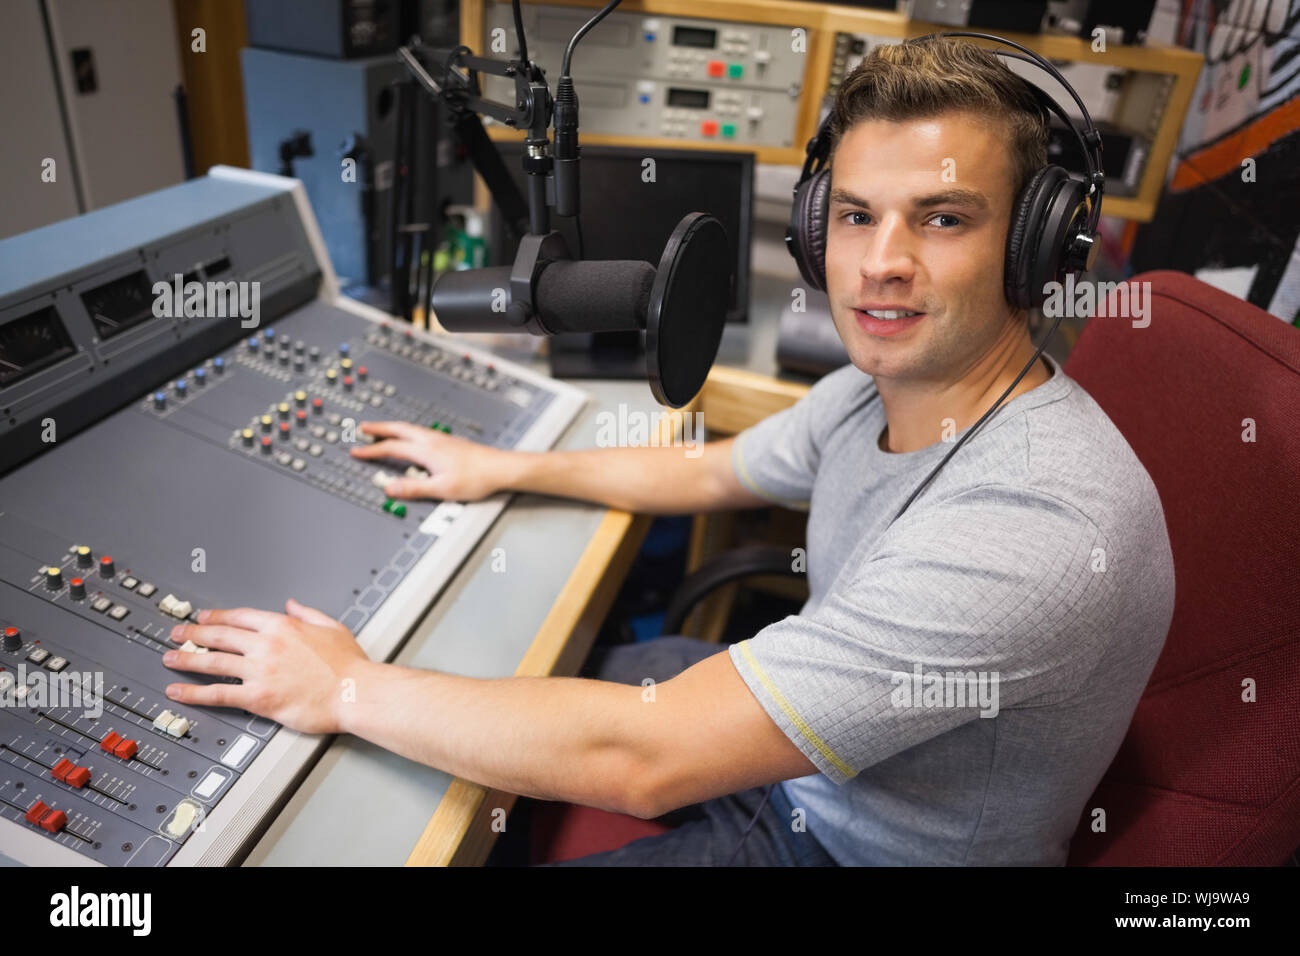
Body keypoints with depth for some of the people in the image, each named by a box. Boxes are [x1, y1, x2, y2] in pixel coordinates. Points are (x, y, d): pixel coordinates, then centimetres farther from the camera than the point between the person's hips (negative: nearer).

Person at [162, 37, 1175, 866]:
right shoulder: (882, 383, -9)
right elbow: (711, 470, 10)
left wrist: (348, 689, -25)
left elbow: (641, 759, -38)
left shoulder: (1035, 528, -38)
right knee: (546, 673, 12)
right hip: (801, 761, 7)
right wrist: (502, 467, 11)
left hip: (867, 847, -6)